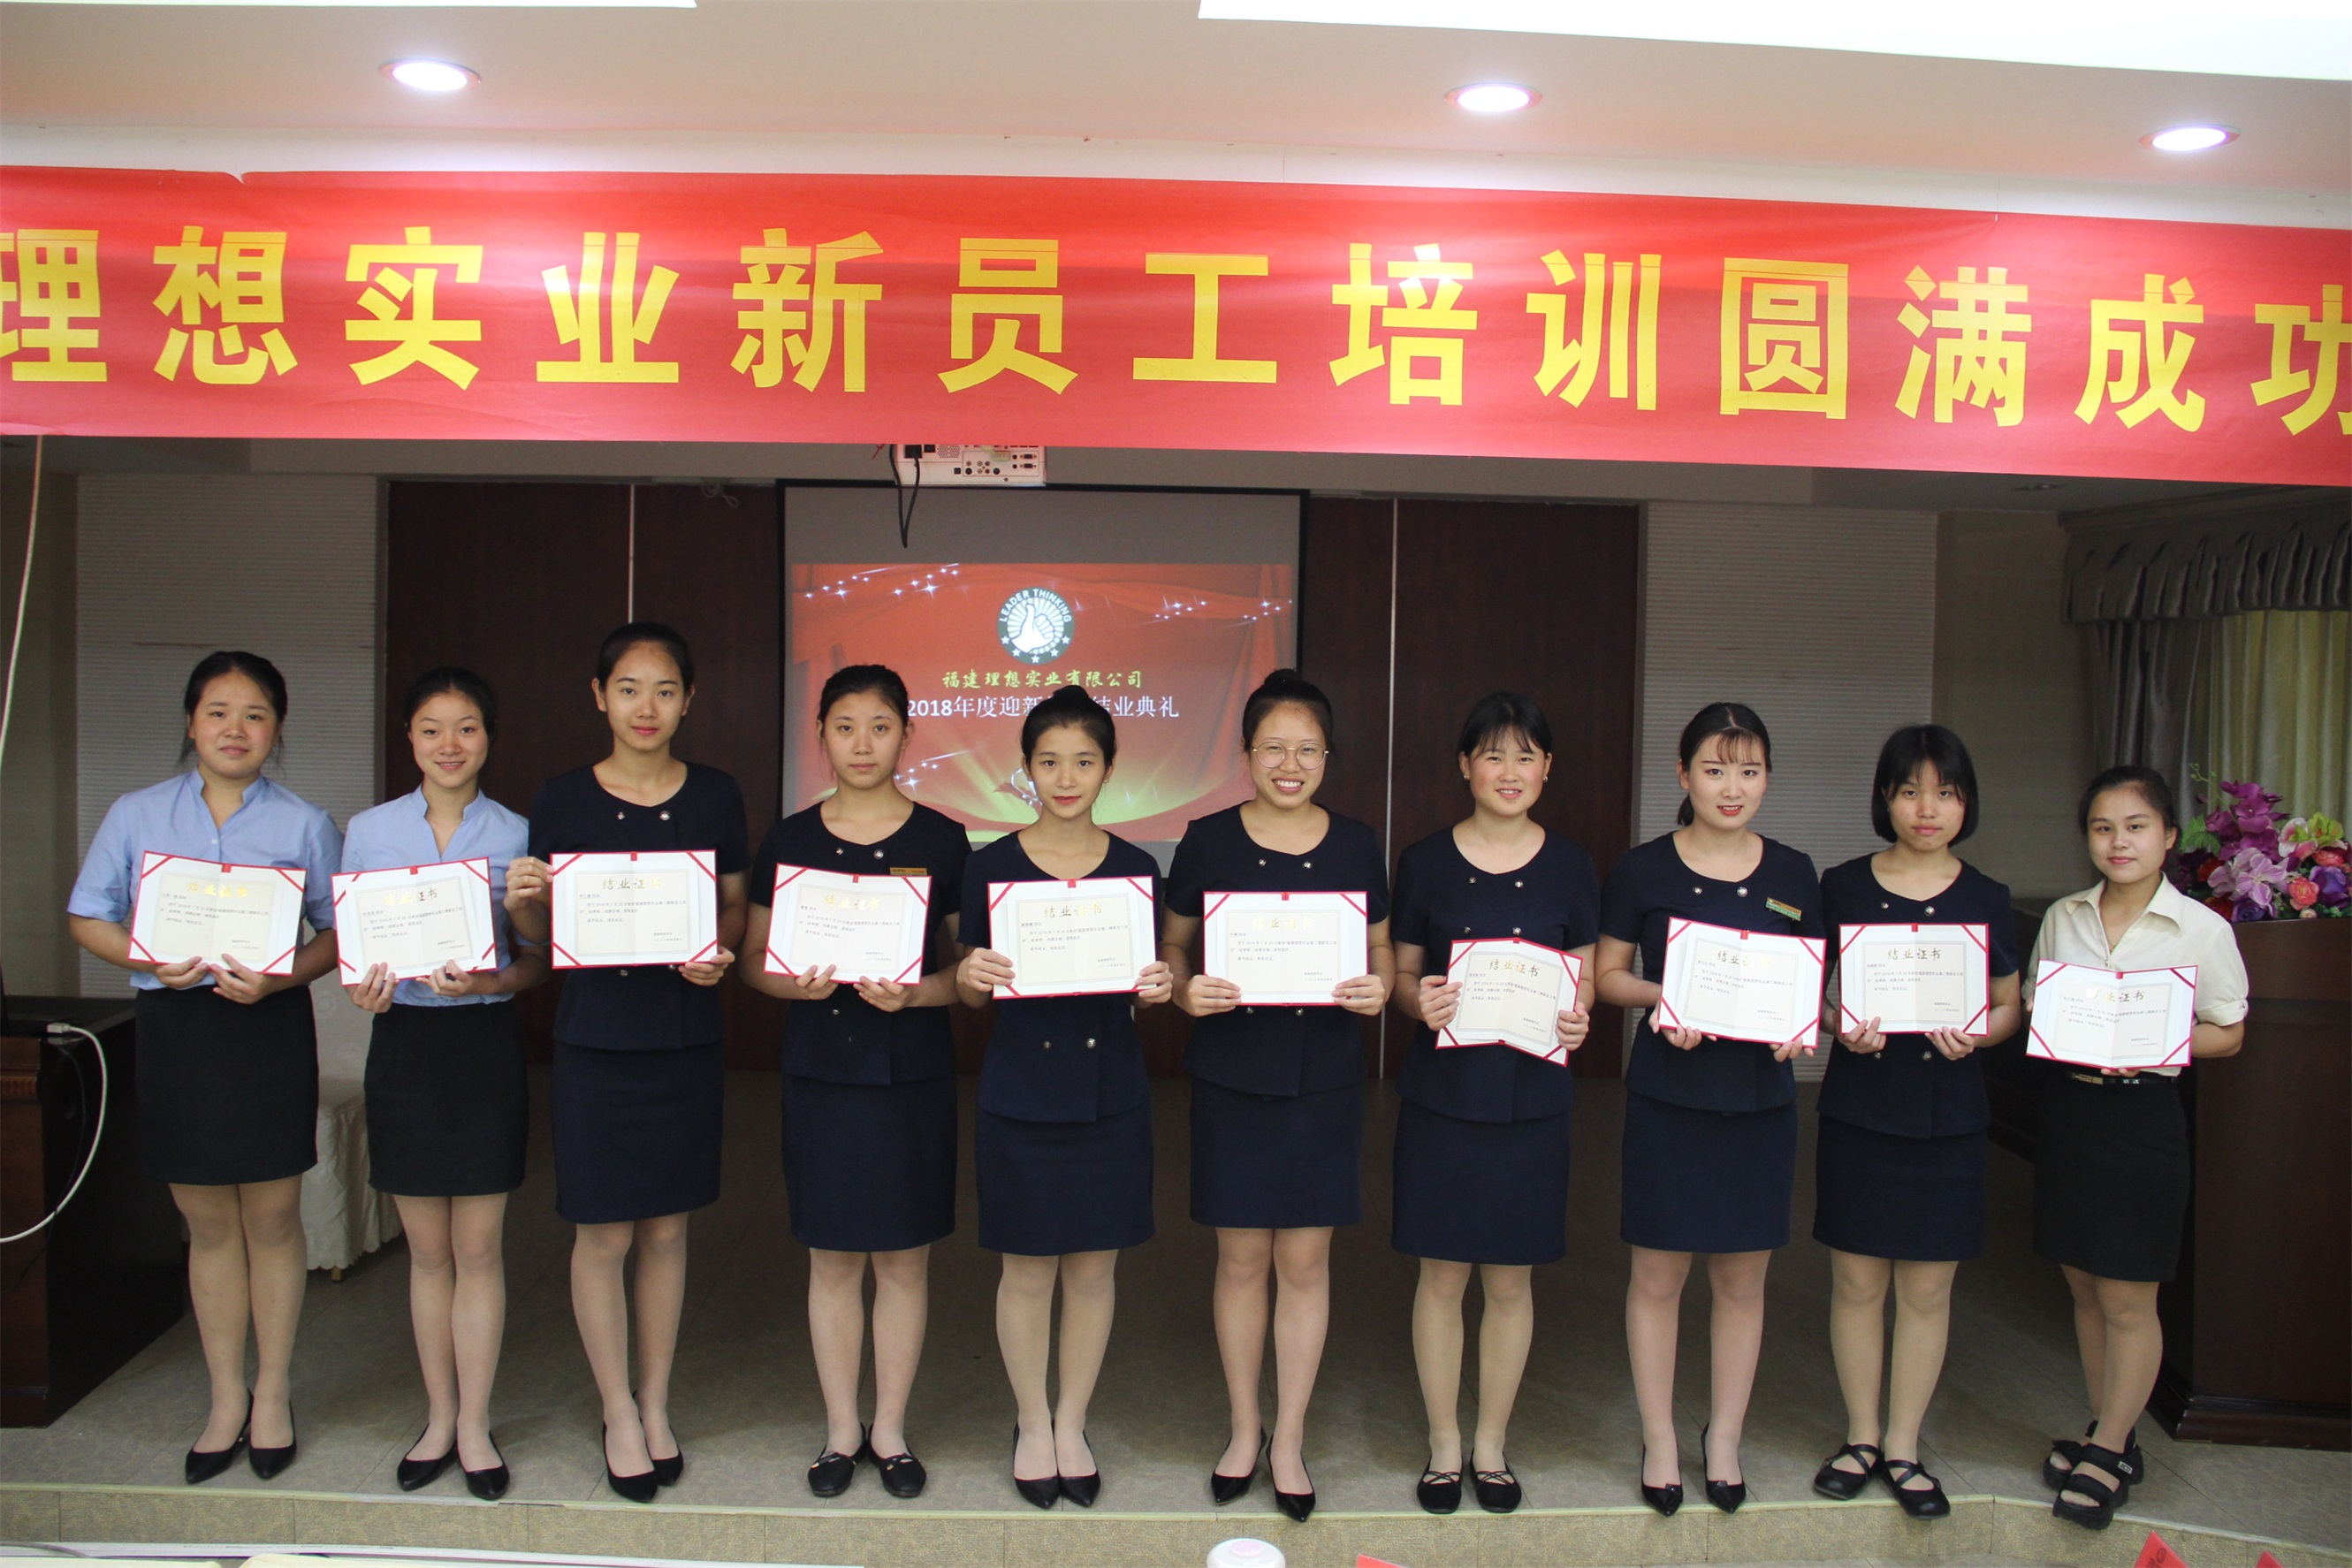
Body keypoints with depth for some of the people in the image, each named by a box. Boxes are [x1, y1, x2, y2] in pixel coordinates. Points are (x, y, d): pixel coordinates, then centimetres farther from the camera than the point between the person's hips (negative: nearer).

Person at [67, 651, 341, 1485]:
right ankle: (226, 1397, 25)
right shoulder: (136, 815, 5)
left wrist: (278, 977, -17)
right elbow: (87, 917, 7)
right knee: (208, 1225, 10)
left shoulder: (305, 825, 2)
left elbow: (340, 930, 1)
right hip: (174, 1029, 1)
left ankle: (272, 1392, 23)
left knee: (272, 1219, 7)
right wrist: (150, 959, -12)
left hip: (270, 1029, -1)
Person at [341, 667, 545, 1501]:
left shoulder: (515, 835, -1)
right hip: (403, 1040, 2)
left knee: (478, 1247, 4)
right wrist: (361, 987, -13)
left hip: (485, 1045, -1)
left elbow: (536, 958, 0)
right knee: (427, 1248, 11)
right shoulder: (370, 832, 4)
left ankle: (475, 1426, 18)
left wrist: (490, 979, -20)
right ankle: (438, 1417, 26)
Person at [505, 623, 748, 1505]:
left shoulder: (715, 798, 1)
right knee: (603, 1234, 4)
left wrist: (721, 952, -11)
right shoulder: (561, 801, -2)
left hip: (687, 1037, 1)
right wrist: (524, 902, -18)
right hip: (595, 1038, -1)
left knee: (667, 1230, 12)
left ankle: (656, 1405, 29)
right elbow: (537, 933, 4)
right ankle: (619, 1414, 24)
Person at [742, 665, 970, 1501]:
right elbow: (753, 959, 6)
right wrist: (796, 983, -15)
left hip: (914, 1071, -1)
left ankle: (890, 1430, 25)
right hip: (820, 1070, 1)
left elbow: (969, 965, 1)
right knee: (831, 1259, 8)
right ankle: (842, 1431, 25)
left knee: (904, 1257, 7)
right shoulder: (789, 840, 3)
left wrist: (914, 993, -19)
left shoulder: (940, 840, 0)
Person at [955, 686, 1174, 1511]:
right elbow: (969, 987, 3)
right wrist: (970, 976, -19)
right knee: (1028, 1267, 8)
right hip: (1020, 1093, -1)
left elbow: (1146, 983, 9)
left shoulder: (1135, 868, 2)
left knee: (1095, 1266, 10)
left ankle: (1072, 1425, 29)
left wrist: (1159, 986, -13)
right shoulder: (991, 865, -3)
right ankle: (1032, 1424, 29)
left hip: (1109, 1093, 2)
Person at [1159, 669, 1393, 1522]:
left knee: (1305, 1260, 7)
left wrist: (1378, 987, -11)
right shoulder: (1207, 842, -2)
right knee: (1242, 1258, 9)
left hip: (1324, 1077, 1)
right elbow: (1172, 946, 5)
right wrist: (1184, 989, -16)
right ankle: (1244, 1429, 29)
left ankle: (1289, 1441, 24)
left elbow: (1379, 949, 10)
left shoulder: (1355, 845, 2)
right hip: (1232, 1075, -1)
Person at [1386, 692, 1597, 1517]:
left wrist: (1577, 1017, -13)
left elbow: (1585, 979, 8)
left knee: (1511, 1278, 9)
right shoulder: (1425, 862, 0)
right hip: (1441, 1092, -1)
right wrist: (1418, 1001, -17)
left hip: (1532, 1096, 1)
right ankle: (1444, 1446, 24)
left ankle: (1492, 1447, 27)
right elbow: (1400, 973, 5)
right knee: (1443, 1273, 6)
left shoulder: (1570, 867, 2)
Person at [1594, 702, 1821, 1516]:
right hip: (1668, 1094, -2)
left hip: (1761, 1097, 2)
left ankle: (1724, 1438, 28)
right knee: (1659, 1273, 5)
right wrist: (1661, 997, -18)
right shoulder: (1643, 869, -3)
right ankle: (1659, 1441, 22)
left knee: (1743, 1276, 11)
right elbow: (1609, 974, 2)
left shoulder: (1793, 874, 4)